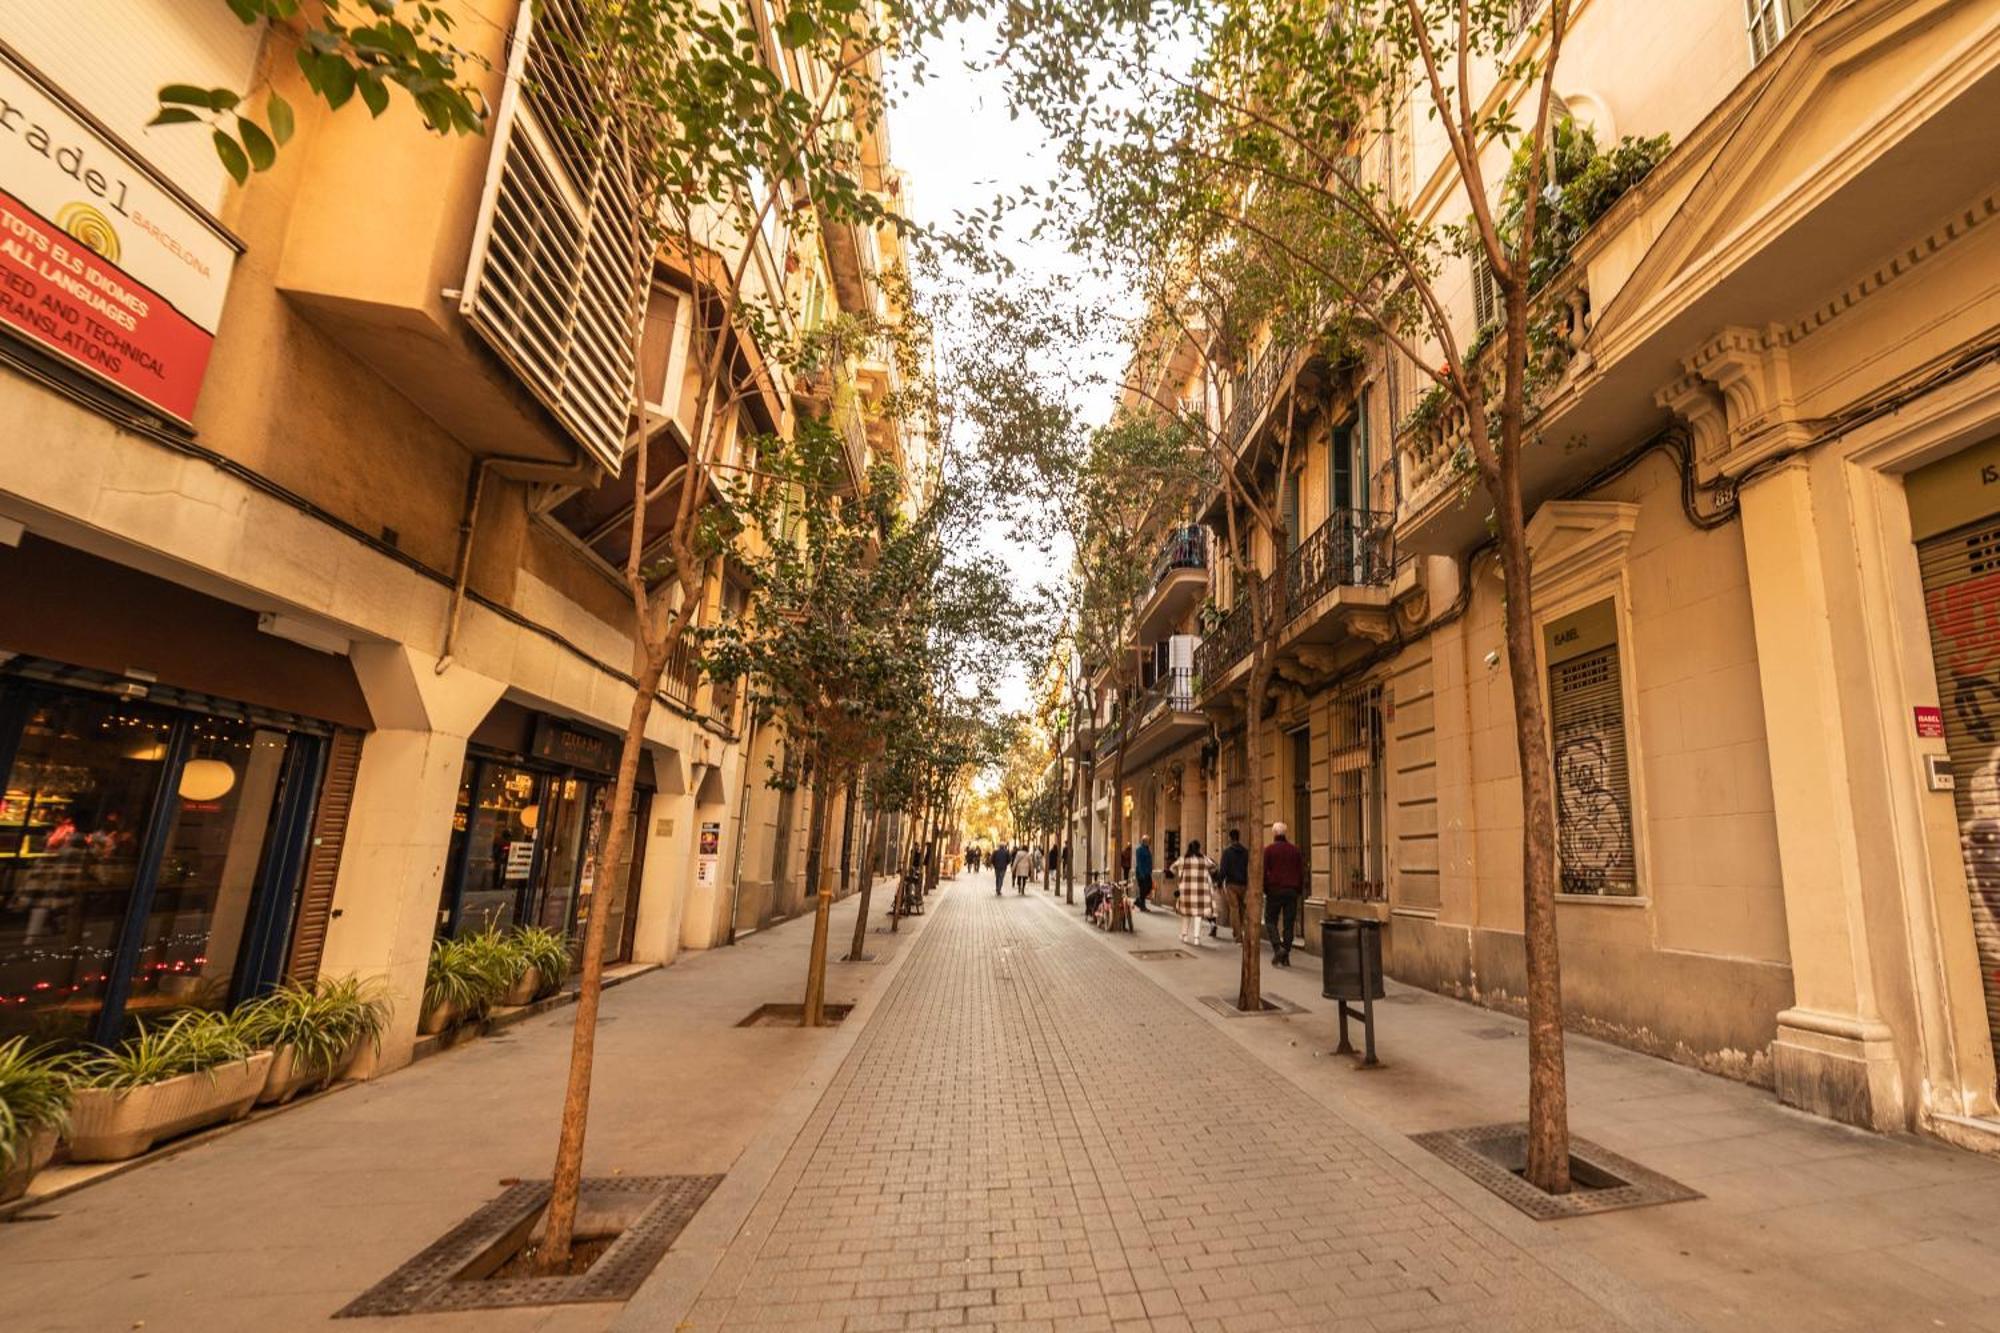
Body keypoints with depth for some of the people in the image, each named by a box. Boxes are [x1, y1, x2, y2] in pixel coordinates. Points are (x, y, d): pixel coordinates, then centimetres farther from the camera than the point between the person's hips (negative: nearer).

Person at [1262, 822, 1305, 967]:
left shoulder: (1269, 850, -3)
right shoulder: (1295, 850, 8)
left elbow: (1263, 871, -7)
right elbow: (1301, 872, 8)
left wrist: (1264, 889, 3)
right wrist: (1299, 890, 14)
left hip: (1274, 890, -3)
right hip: (1292, 891, 3)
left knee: (1271, 921, 7)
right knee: (1289, 923, 7)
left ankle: (1277, 948, -14)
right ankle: (1286, 957, 7)